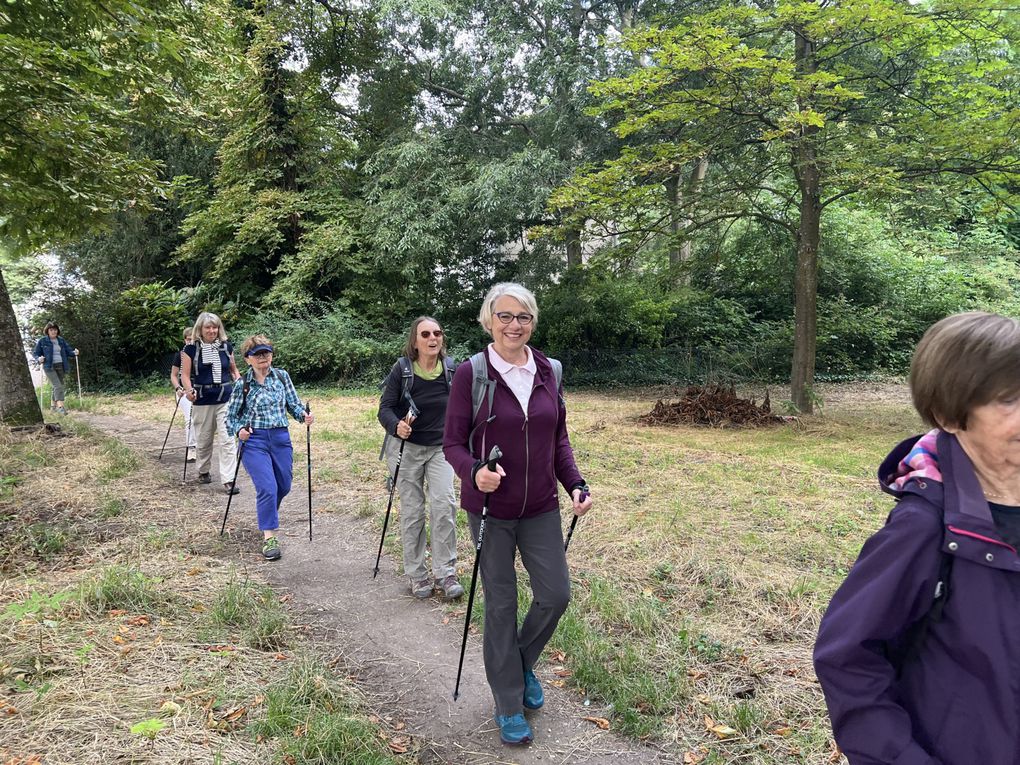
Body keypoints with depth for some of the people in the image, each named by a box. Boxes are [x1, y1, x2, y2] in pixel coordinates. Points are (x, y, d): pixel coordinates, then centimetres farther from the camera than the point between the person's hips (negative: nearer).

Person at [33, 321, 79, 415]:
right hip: (50, 367, -5)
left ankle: (53, 405, 26)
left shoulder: (61, 340, 13)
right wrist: (39, 359, -17)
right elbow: (35, 353, 4)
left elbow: (68, 350, 11)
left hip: (61, 366, 5)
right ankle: (60, 406, -26)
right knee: (58, 386, -19)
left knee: (58, 386, 12)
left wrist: (74, 352, -11)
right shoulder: (42, 341, 0)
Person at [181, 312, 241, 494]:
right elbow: (185, 375, -3)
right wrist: (189, 391, -21)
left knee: (228, 440, -6)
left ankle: (228, 480, -5)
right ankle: (203, 471, 36)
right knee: (203, 440, 13)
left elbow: (234, 371, 15)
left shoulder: (226, 346, 5)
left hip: (226, 399, 1)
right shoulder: (191, 349, -2)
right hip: (203, 400, -1)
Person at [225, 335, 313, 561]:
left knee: (284, 486, 14)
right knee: (267, 488, -15)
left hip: (281, 438, 4)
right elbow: (231, 416, 5)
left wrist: (304, 415, -12)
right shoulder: (243, 385, -2)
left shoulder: (282, 376, 4)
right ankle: (268, 537, -5)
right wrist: (239, 430, -15)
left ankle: (268, 514, 46)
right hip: (254, 441, -3)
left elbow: (293, 404, 9)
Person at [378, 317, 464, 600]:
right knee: (412, 511, 5)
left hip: (441, 447, 2)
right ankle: (417, 574, 17)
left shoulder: (451, 368, -5)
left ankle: (445, 572, 0)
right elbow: (385, 408, -12)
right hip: (406, 448, -1)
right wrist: (396, 426, -33)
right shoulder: (402, 369, -12)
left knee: (444, 503, -12)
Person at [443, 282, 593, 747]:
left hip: (541, 507, 4)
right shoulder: (471, 373, -11)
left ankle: (522, 662, 37)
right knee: (500, 603, 6)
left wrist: (576, 485, -5)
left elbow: (559, 439, 8)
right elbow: (453, 444, -8)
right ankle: (509, 706, 26)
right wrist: (474, 472, -28)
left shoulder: (549, 372, 1)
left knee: (555, 594, 6)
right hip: (490, 509, -3)